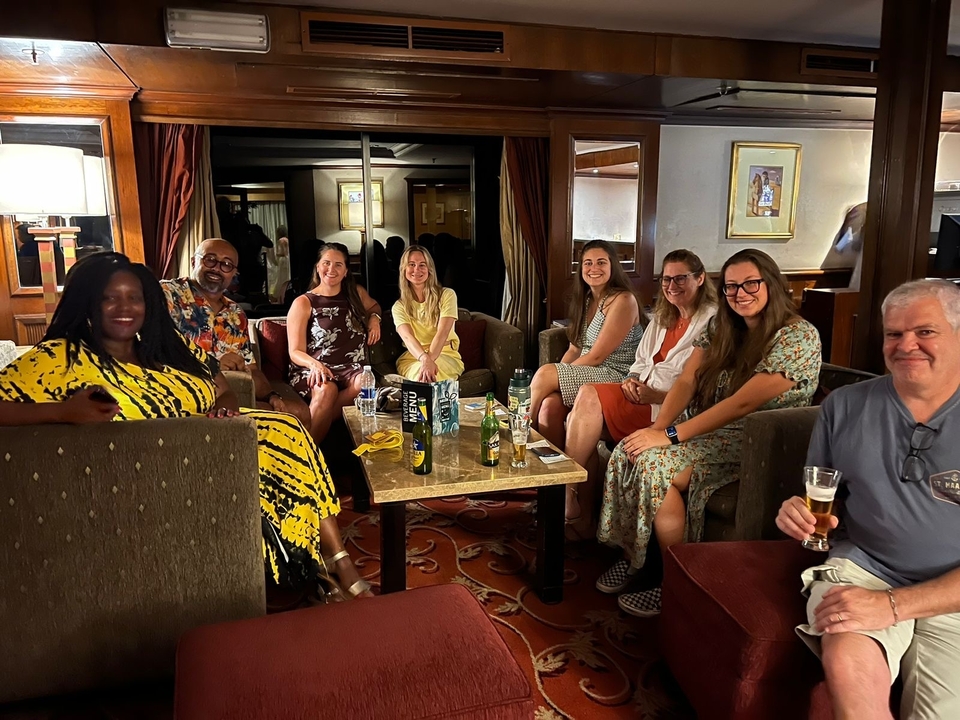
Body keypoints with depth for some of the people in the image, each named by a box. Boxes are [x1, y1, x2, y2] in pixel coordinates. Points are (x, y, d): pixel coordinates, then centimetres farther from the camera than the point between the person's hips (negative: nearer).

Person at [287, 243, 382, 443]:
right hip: (313, 370, -3)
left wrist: (374, 318, 14)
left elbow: (374, 305, 40)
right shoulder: (303, 303, 2)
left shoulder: (356, 293, 15)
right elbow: (295, 352, -3)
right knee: (326, 389, -40)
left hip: (351, 369, 3)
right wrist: (315, 364, -26)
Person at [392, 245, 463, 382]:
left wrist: (430, 359, -34)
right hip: (412, 358, 1)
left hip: (446, 355, -1)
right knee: (420, 372, -36)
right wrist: (425, 359, -37)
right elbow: (408, 337, -14)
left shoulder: (447, 295, 1)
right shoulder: (399, 307, 6)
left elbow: (442, 333, -14)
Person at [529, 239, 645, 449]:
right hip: (586, 375, 6)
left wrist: (553, 377, -10)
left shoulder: (623, 300, -12)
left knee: (544, 373, -21)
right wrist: (557, 375, -8)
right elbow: (574, 349, 10)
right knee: (550, 404, -25)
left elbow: (596, 356, -15)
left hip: (616, 377, -6)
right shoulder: (586, 299, 14)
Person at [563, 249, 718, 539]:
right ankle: (580, 517, -11)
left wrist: (656, 396, -22)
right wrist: (631, 380, -1)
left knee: (589, 396, -24)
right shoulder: (662, 318, 21)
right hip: (641, 395, 8)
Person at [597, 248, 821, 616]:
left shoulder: (799, 336, -13)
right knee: (629, 451, -18)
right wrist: (657, 428, -17)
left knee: (654, 463, -27)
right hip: (711, 432, 7)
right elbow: (686, 381, 1)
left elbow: (743, 403, -22)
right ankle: (634, 556, -1)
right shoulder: (721, 325, 9)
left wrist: (671, 436, -25)